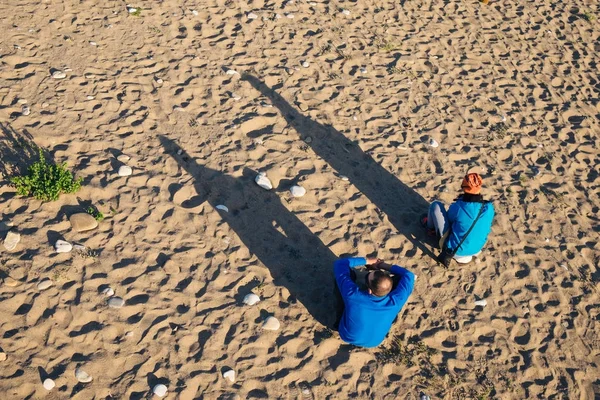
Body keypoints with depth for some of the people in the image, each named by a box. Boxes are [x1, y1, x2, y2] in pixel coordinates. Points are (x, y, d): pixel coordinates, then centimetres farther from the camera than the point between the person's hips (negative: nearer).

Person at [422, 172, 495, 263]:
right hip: (476, 249, 5)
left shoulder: (457, 207, -27)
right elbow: (487, 228, 4)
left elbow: (449, 218, -3)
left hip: (454, 249, -4)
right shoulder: (489, 208, -16)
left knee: (436, 205, 3)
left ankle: (430, 227, 35)